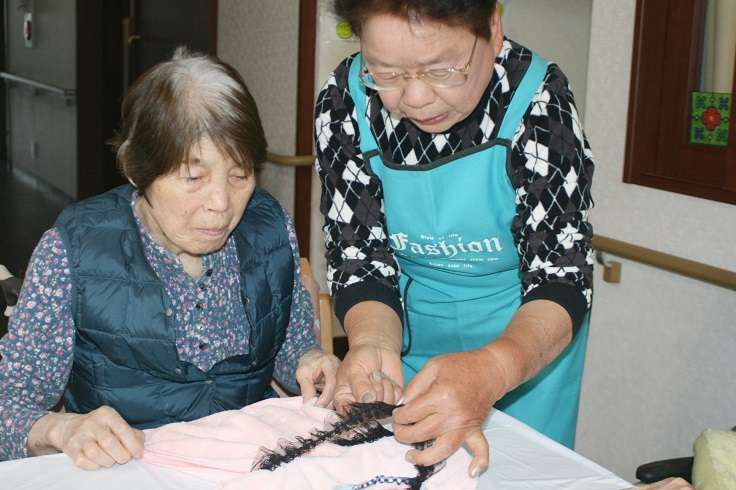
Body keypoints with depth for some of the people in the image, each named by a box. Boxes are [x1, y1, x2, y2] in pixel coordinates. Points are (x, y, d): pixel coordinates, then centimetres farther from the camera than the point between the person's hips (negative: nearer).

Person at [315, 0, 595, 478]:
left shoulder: (540, 102, -27)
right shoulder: (344, 102, -20)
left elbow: (560, 278, -28)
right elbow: (359, 259, -15)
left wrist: (491, 370, -49)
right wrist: (373, 343, -37)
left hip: (525, 336, -2)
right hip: (408, 332, 3)